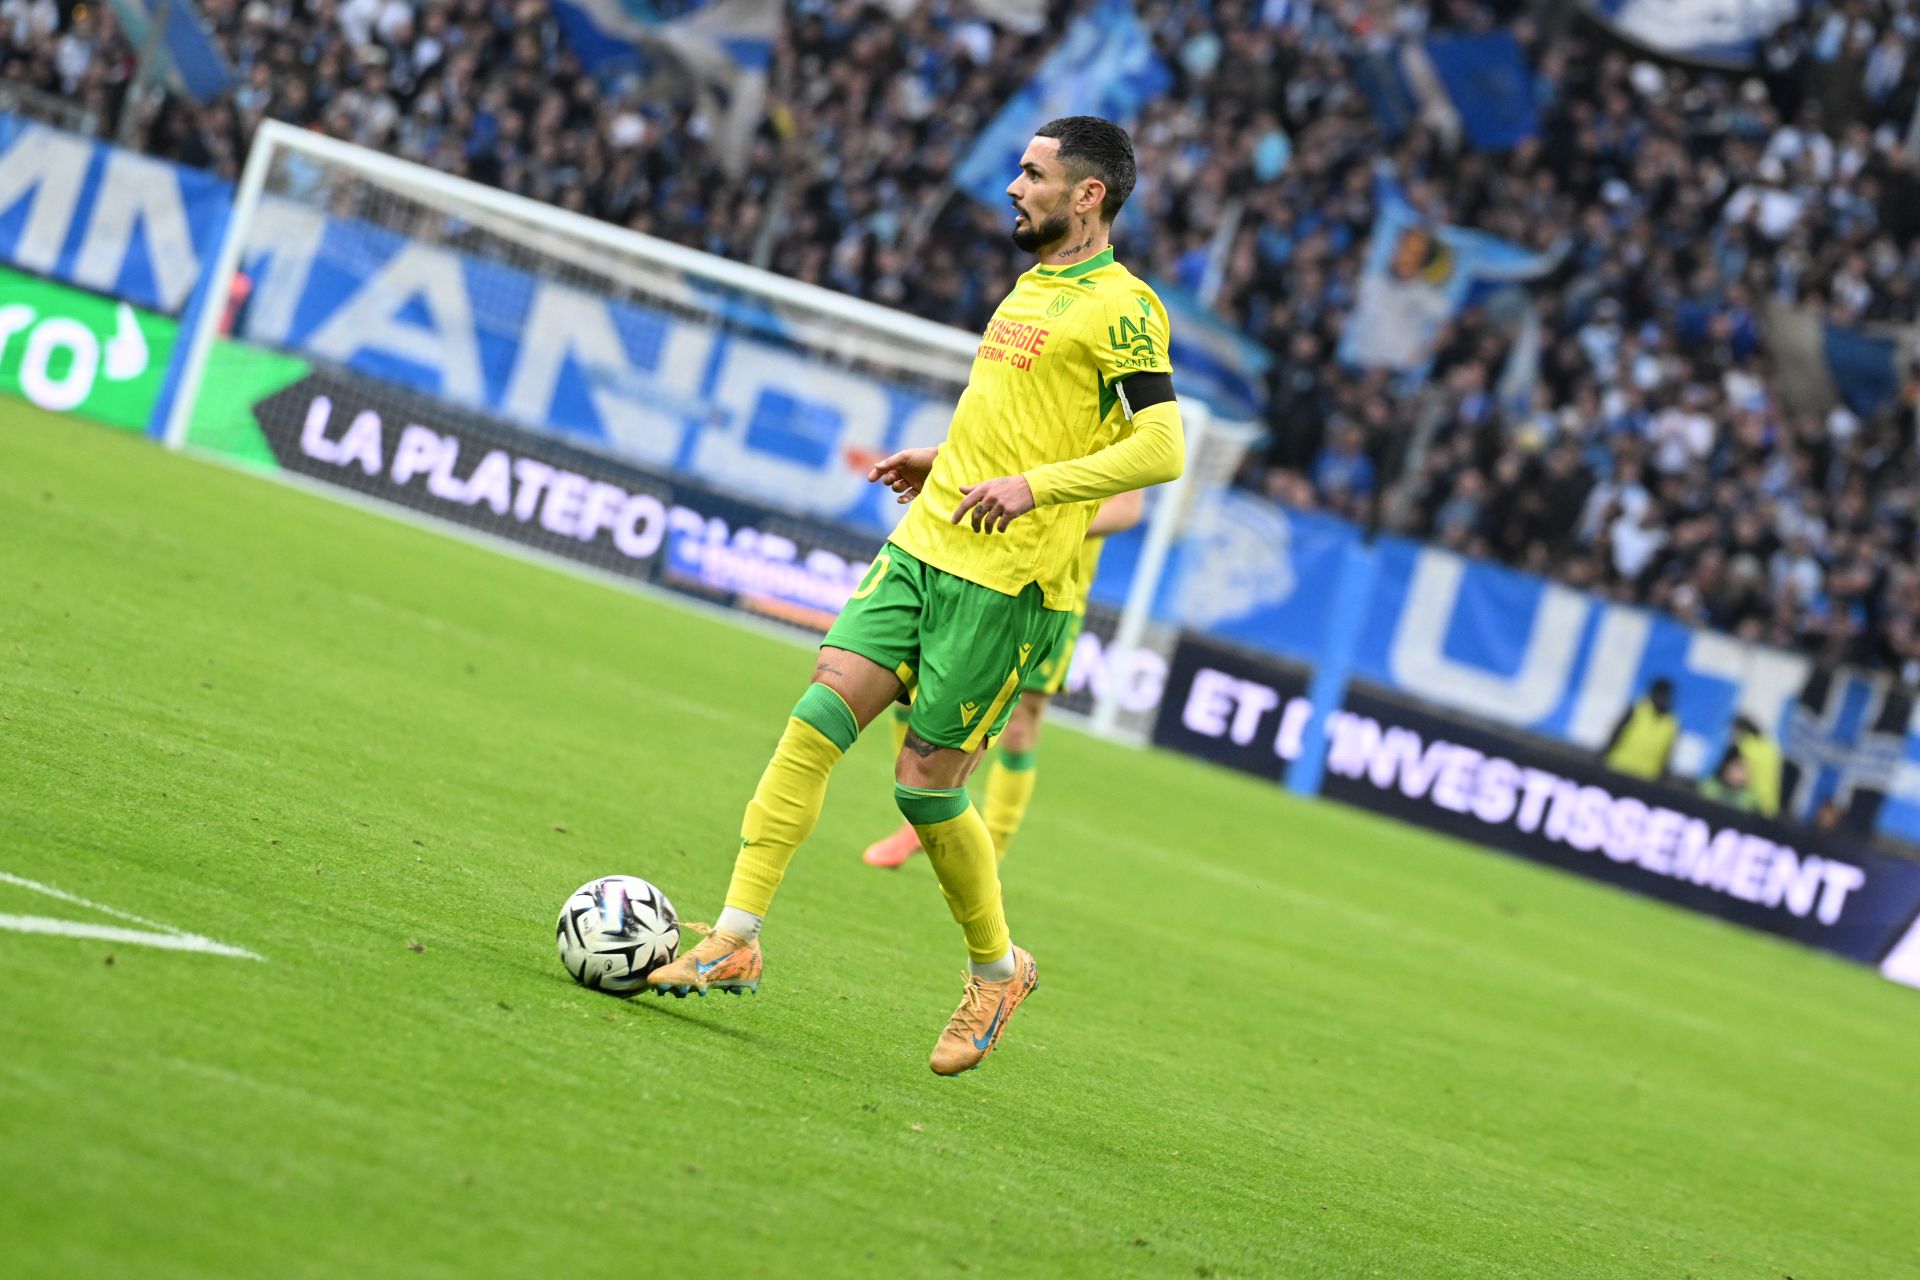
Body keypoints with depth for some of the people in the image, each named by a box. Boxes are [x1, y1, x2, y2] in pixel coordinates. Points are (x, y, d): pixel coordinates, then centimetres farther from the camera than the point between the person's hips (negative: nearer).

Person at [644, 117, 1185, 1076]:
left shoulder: (1120, 305, -10)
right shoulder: (1032, 286, 17)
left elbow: (1161, 448, -19)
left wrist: (1034, 485, -26)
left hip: (1009, 582, -8)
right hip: (924, 545, 8)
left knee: (925, 780, -4)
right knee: (818, 717, -5)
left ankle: (997, 968, 19)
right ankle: (736, 940, -3)